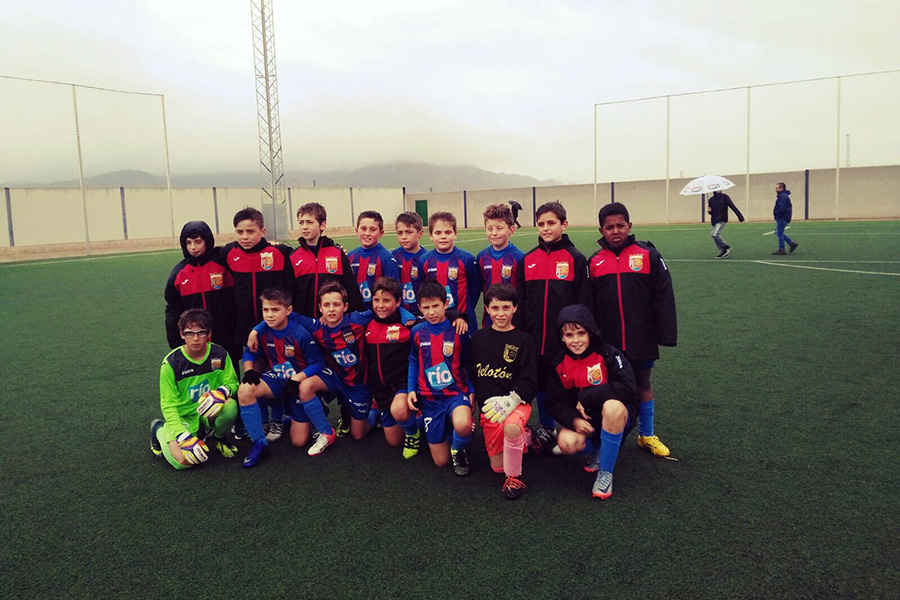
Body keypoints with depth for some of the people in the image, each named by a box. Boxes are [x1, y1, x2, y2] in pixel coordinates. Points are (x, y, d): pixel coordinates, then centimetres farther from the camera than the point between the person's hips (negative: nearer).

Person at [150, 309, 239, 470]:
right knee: (183, 461, -24)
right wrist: (184, 437, -26)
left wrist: (222, 391, -31)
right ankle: (159, 429, 12)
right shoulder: (171, 363, -16)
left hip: (208, 413, 2)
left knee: (230, 406, -32)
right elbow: (168, 405, -14)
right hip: (182, 416, -2)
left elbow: (232, 382, -4)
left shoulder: (219, 354, -10)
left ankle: (219, 438, 5)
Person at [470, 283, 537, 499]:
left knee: (511, 428, -39)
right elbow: (471, 373, 14)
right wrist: (471, 400, 5)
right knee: (497, 466, 6)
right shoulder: (479, 337, 7)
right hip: (487, 407, 4)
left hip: (517, 402, -4)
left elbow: (529, 382, -8)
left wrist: (511, 400, -23)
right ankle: (523, 437, 35)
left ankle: (514, 477, -14)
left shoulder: (523, 340, -4)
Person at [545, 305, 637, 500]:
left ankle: (605, 473, -20)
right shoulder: (560, 363, -1)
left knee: (612, 405, -39)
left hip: (617, 417, -3)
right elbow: (554, 402, -1)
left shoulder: (608, 355, -14)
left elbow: (627, 387, -27)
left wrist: (586, 398, -23)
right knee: (567, 443, -30)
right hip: (582, 421, 3)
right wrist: (573, 420, -21)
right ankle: (594, 451, 11)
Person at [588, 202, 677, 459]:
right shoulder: (594, 262, 2)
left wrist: (665, 334, -7)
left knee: (643, 383, 12)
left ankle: (646, 435, 27)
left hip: (641, 338, -1)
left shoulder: (648, 255, -4)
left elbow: (664, 296, -4)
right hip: (607, 341, 1)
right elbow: (587, 304, 6)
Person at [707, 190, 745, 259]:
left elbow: (733, 207, -6)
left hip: (721, 220, -7)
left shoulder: (724, 197, -5)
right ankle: (723, 253, 15)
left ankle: (726, 247, -6)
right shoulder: (711, 199, 11)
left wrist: (741, 218, -7)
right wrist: (709, 211, -4)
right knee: (717, 235, 5)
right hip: (714, 221, 7)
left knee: (715, 234, -22)